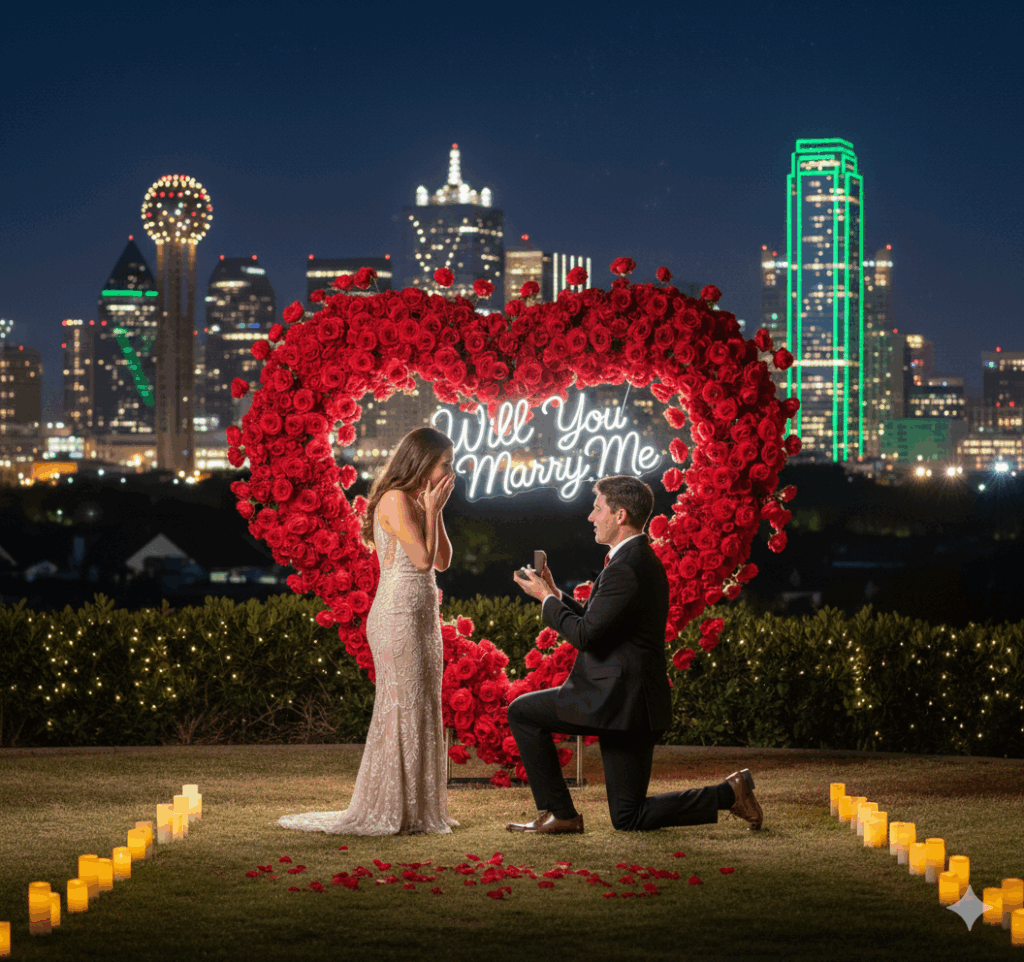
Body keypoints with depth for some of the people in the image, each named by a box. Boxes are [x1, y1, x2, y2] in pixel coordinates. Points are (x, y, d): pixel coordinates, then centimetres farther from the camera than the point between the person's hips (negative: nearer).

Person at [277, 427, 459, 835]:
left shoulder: (414, 501, 16)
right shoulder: (396, 500, -13)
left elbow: (442, 561, 13)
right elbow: (422, 559, -20)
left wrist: (435, 510, 6)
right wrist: (431, 510, -11)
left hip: (420, 618, 10)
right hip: (399, 618, -10)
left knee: (422, 713, 10)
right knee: (402, 712, -7)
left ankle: (418, 810, 15)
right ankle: (389, 813, -2)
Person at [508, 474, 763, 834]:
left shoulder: (625, 569, -18)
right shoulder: (644, 560, 16)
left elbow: (584, 635, -21)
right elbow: (598, 626, 21)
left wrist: (545, 598, -7)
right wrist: (555, 595, 15)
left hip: (619, 700, -10)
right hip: (633, 702, 10)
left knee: (523, 712, 1)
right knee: (629, 818, 13)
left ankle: (560, 812, 3)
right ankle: (729, 793, 8)